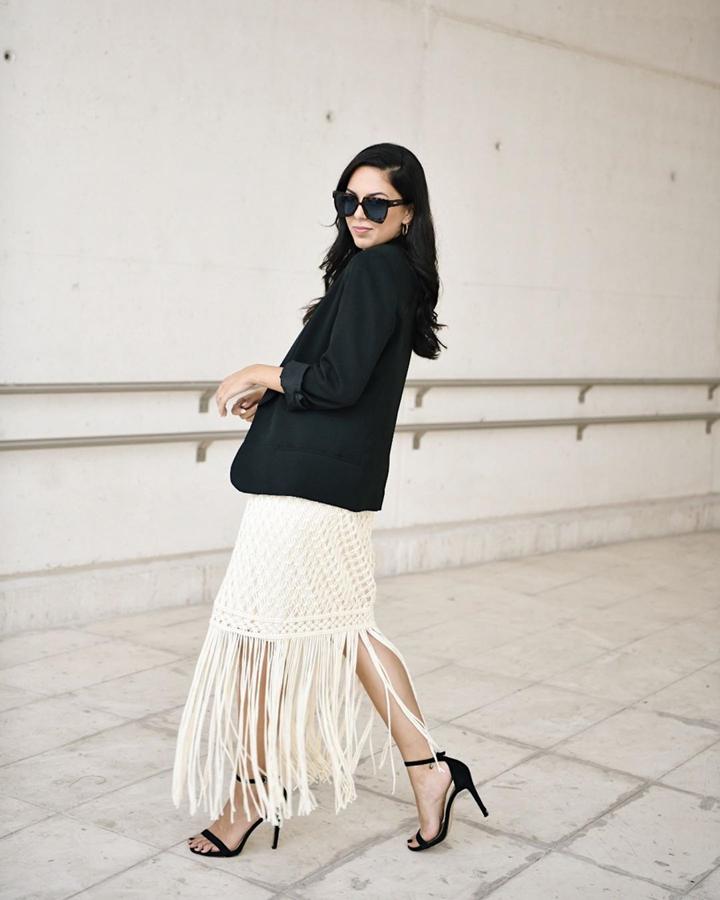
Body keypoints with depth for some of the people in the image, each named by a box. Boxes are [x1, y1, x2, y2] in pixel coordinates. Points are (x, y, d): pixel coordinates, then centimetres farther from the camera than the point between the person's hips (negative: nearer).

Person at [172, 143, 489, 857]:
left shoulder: (373, 269, -13)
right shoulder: (396, 273, 16)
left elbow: (340, 383, -19)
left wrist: (263, 375, -5)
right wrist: (270, 393, 8)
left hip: (307, 481, -10)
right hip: (340, 477, 10)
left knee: (263, 630, 1)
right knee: (343, 624, 16)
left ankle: (253, 791, 15)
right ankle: (427, 768, 20)